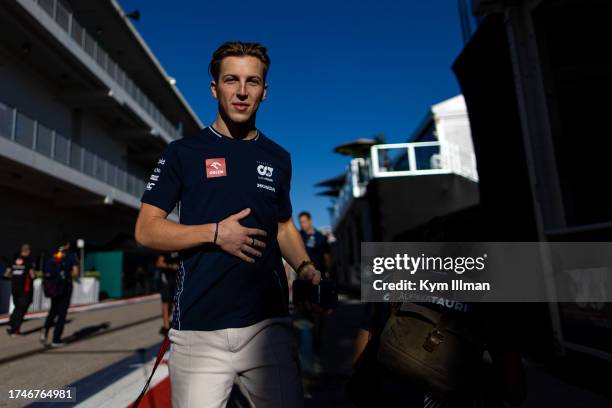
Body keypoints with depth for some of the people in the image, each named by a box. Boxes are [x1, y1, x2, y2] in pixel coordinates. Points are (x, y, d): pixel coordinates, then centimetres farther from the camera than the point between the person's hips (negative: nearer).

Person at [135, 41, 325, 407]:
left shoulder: (278, 158, 11)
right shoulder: (184, 152, 2)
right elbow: (146, 230, 1)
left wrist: (305, 266, 0)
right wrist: (215, 233, -14)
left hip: (269, 323, 3)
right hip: (200, 329, -2)